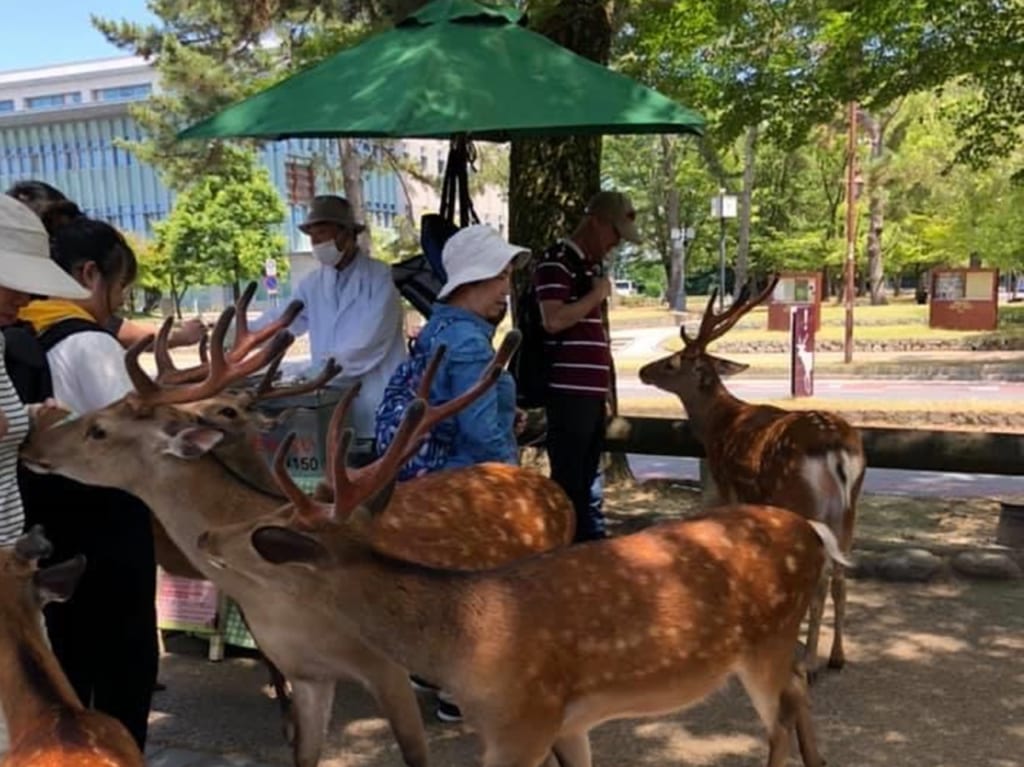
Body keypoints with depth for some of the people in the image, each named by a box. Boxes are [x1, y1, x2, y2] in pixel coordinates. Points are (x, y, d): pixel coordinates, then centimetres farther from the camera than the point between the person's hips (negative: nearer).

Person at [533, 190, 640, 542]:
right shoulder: (556, 261, -8)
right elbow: (554, 320, -22)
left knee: (586, 478, 15)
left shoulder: (594, 265, 20)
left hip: (593, 391, 9)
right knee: (568, 480, -4)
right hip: (569, 392, -9)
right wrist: (597, 294, -10)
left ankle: (589, 540, 24)